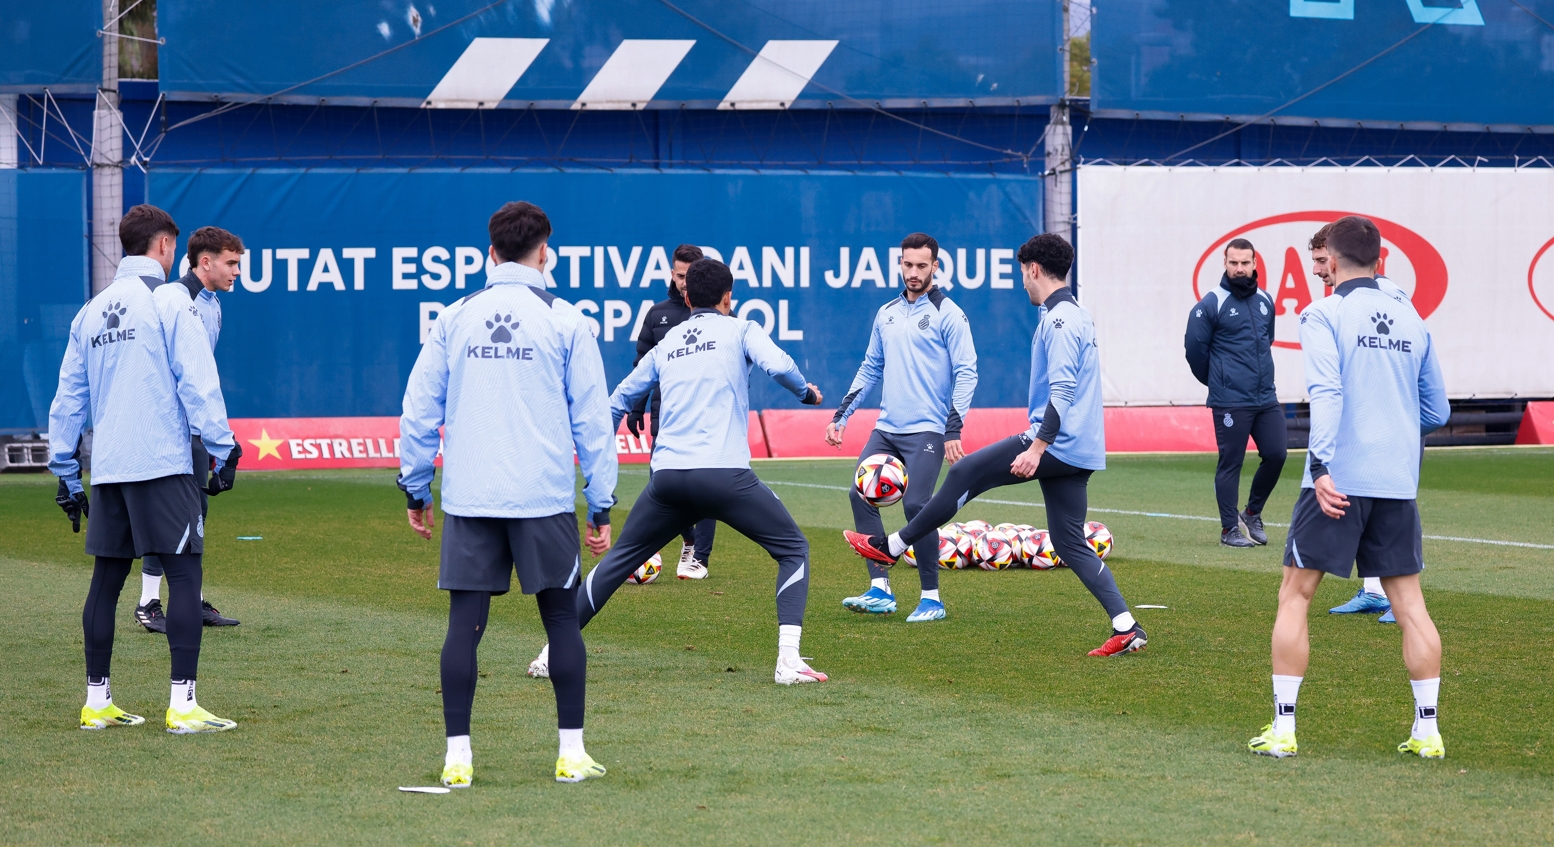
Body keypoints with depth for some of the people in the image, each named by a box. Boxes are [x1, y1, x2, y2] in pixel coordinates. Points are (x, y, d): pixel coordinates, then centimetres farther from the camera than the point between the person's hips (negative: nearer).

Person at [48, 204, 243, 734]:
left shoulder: (90, 313, 16)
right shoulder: (169, 304, -4)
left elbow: (68, 397, 19)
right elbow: (197, 383, -11)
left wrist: (65, 472, 23)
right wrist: (223, 451, -7)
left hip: (107, 470, 7)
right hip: (162, 466, -7)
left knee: (107, 580, 12)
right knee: (184, 575, -6)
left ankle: (97, 702, 15)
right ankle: (183, 704, -13)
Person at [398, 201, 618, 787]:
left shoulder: (454, 319, 6)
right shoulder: (565, 321, 0)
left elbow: (418, 411, 7)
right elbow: (592, 419, 1)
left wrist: (416, 490, 17)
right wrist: (601, 506, 6)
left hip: (469, 498, 2)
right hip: (545, 497, -2)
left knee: (464, 624, 4)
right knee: (562, 618, 8)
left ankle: (458, 757, 2)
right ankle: (572, 753, 8)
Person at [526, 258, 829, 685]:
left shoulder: (666, 343, 23)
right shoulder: (740, 330, 11)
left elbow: (618, 399, 29)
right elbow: (778, 364, -8)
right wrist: (806, 391, 12)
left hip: (667, 476, 4)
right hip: (724, 475, -4)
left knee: (620, 559, 20)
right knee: (793, 549, 10)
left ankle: (554, 653, 15)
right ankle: (789, 660, -7)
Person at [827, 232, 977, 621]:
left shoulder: (948, 314, -4)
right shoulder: (886, 314, 15)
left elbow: (966, 373, -8)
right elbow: (870, 368, 23)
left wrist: (953, 430, -16)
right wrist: (841, 415, 16)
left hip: (926, 431, -6)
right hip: (886, 429, 6)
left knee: (915, 505, -15)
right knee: (862, 494, -6)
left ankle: (932, 599, -3)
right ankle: (880, 590, -2)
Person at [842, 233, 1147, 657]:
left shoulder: (1060, 320, -13)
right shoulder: (1075, 315, 18)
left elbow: (1063, 392, -23)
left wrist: (1036, 449, -27)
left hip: (1057, 444, -9)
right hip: (1077, 450, 9)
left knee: (965, 474, 0)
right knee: (1070, 543, 8)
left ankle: (892, 546, 8)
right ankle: (1127, 629, 0)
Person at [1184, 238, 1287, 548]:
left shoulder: (1265, 301, 11)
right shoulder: (1211, 304, -7)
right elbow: (1195, 348, -3)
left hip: (1266, 399, 5)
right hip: (1230, 403, -5)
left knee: (1276, 454, 0)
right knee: (1231, 463, -2)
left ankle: (1252, 513, 20)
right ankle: (1230, 528, 8)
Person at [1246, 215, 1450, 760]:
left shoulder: (1325, 314, -4)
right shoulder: (1411, 322, 11)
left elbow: (1326, 392, -18)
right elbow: (1437, 411, 16)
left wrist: (1321, 466, -24)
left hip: (1338, 482, -4)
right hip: (1399, 483, 4)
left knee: (1295, 596, 5)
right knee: (1408, 602, 9)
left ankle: (1282, 729, 2)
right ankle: (1427, 730, 6)